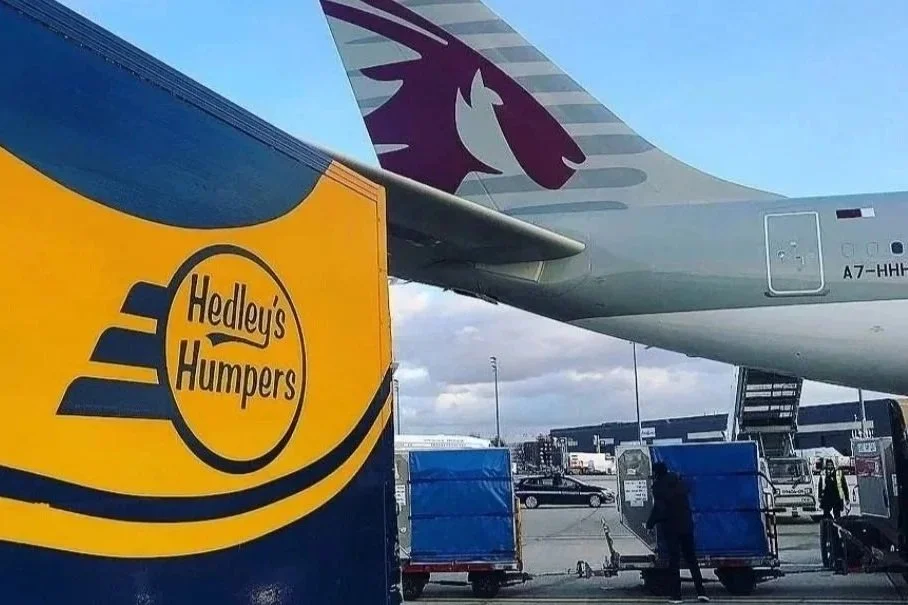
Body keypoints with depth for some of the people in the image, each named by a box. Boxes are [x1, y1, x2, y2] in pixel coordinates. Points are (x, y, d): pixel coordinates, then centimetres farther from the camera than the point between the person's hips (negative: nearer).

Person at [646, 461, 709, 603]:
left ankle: (676, 595, 0)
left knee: (674, 560, 1)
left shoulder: (658, 487, -11)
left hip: (670, 527, -5)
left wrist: (650, 524, -7)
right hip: (686, 525, 5)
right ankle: (701, 592, 6)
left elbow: (659, 509, -16)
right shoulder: (679, 483, 8)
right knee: (691, 558, 12)